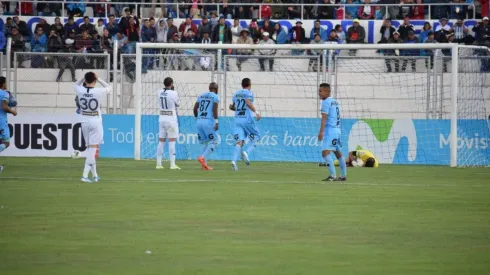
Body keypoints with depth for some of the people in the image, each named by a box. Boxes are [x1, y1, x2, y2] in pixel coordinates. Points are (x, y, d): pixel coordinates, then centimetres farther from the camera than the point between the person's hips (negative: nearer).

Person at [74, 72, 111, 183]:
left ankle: (94, 175, 22)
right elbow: (109, 88, 6)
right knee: (92, 148, -3)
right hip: (95, 122, -4)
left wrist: (85, 78, 8)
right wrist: (99, 79, 5)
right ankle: (85, 175, -14)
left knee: (90, 148, 15)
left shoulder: (80, 91, -7)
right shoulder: (98, 92, -15)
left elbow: (76, 85, 18)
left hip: (85, 122, 4)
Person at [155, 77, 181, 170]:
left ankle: (158, 164, 8)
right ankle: (172, 164, -9)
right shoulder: (173, 93, -14)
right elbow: (177, 104, 4)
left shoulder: (159, 93, 2)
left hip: (161, 119, 5)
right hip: (171, 120, -5)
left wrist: (171, 90, 19)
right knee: (172, 142, -5)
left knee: (161, 142, 9)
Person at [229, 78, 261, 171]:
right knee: (255, 137, 12)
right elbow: (248, 103, -21)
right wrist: (256, 112, -20)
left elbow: (233, 107, 25)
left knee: (239, 141, -4)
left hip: (237, 120, 5)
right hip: (247, 120, -5)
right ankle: (246, 152, -12)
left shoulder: (236, 94, 16)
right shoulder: (248, 93, -3)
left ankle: (234, 160, -26)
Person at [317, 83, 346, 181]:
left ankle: (333, 175, -26)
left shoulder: (326, 102, -9)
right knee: (338, 153, 16)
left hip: (330, 130, -10)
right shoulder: (335, 102, 17)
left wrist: (321, 131, -23)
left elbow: (324, 118, -18)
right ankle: (343, 176, 21)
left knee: (325, 152, -16)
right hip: (337, 129, 10)